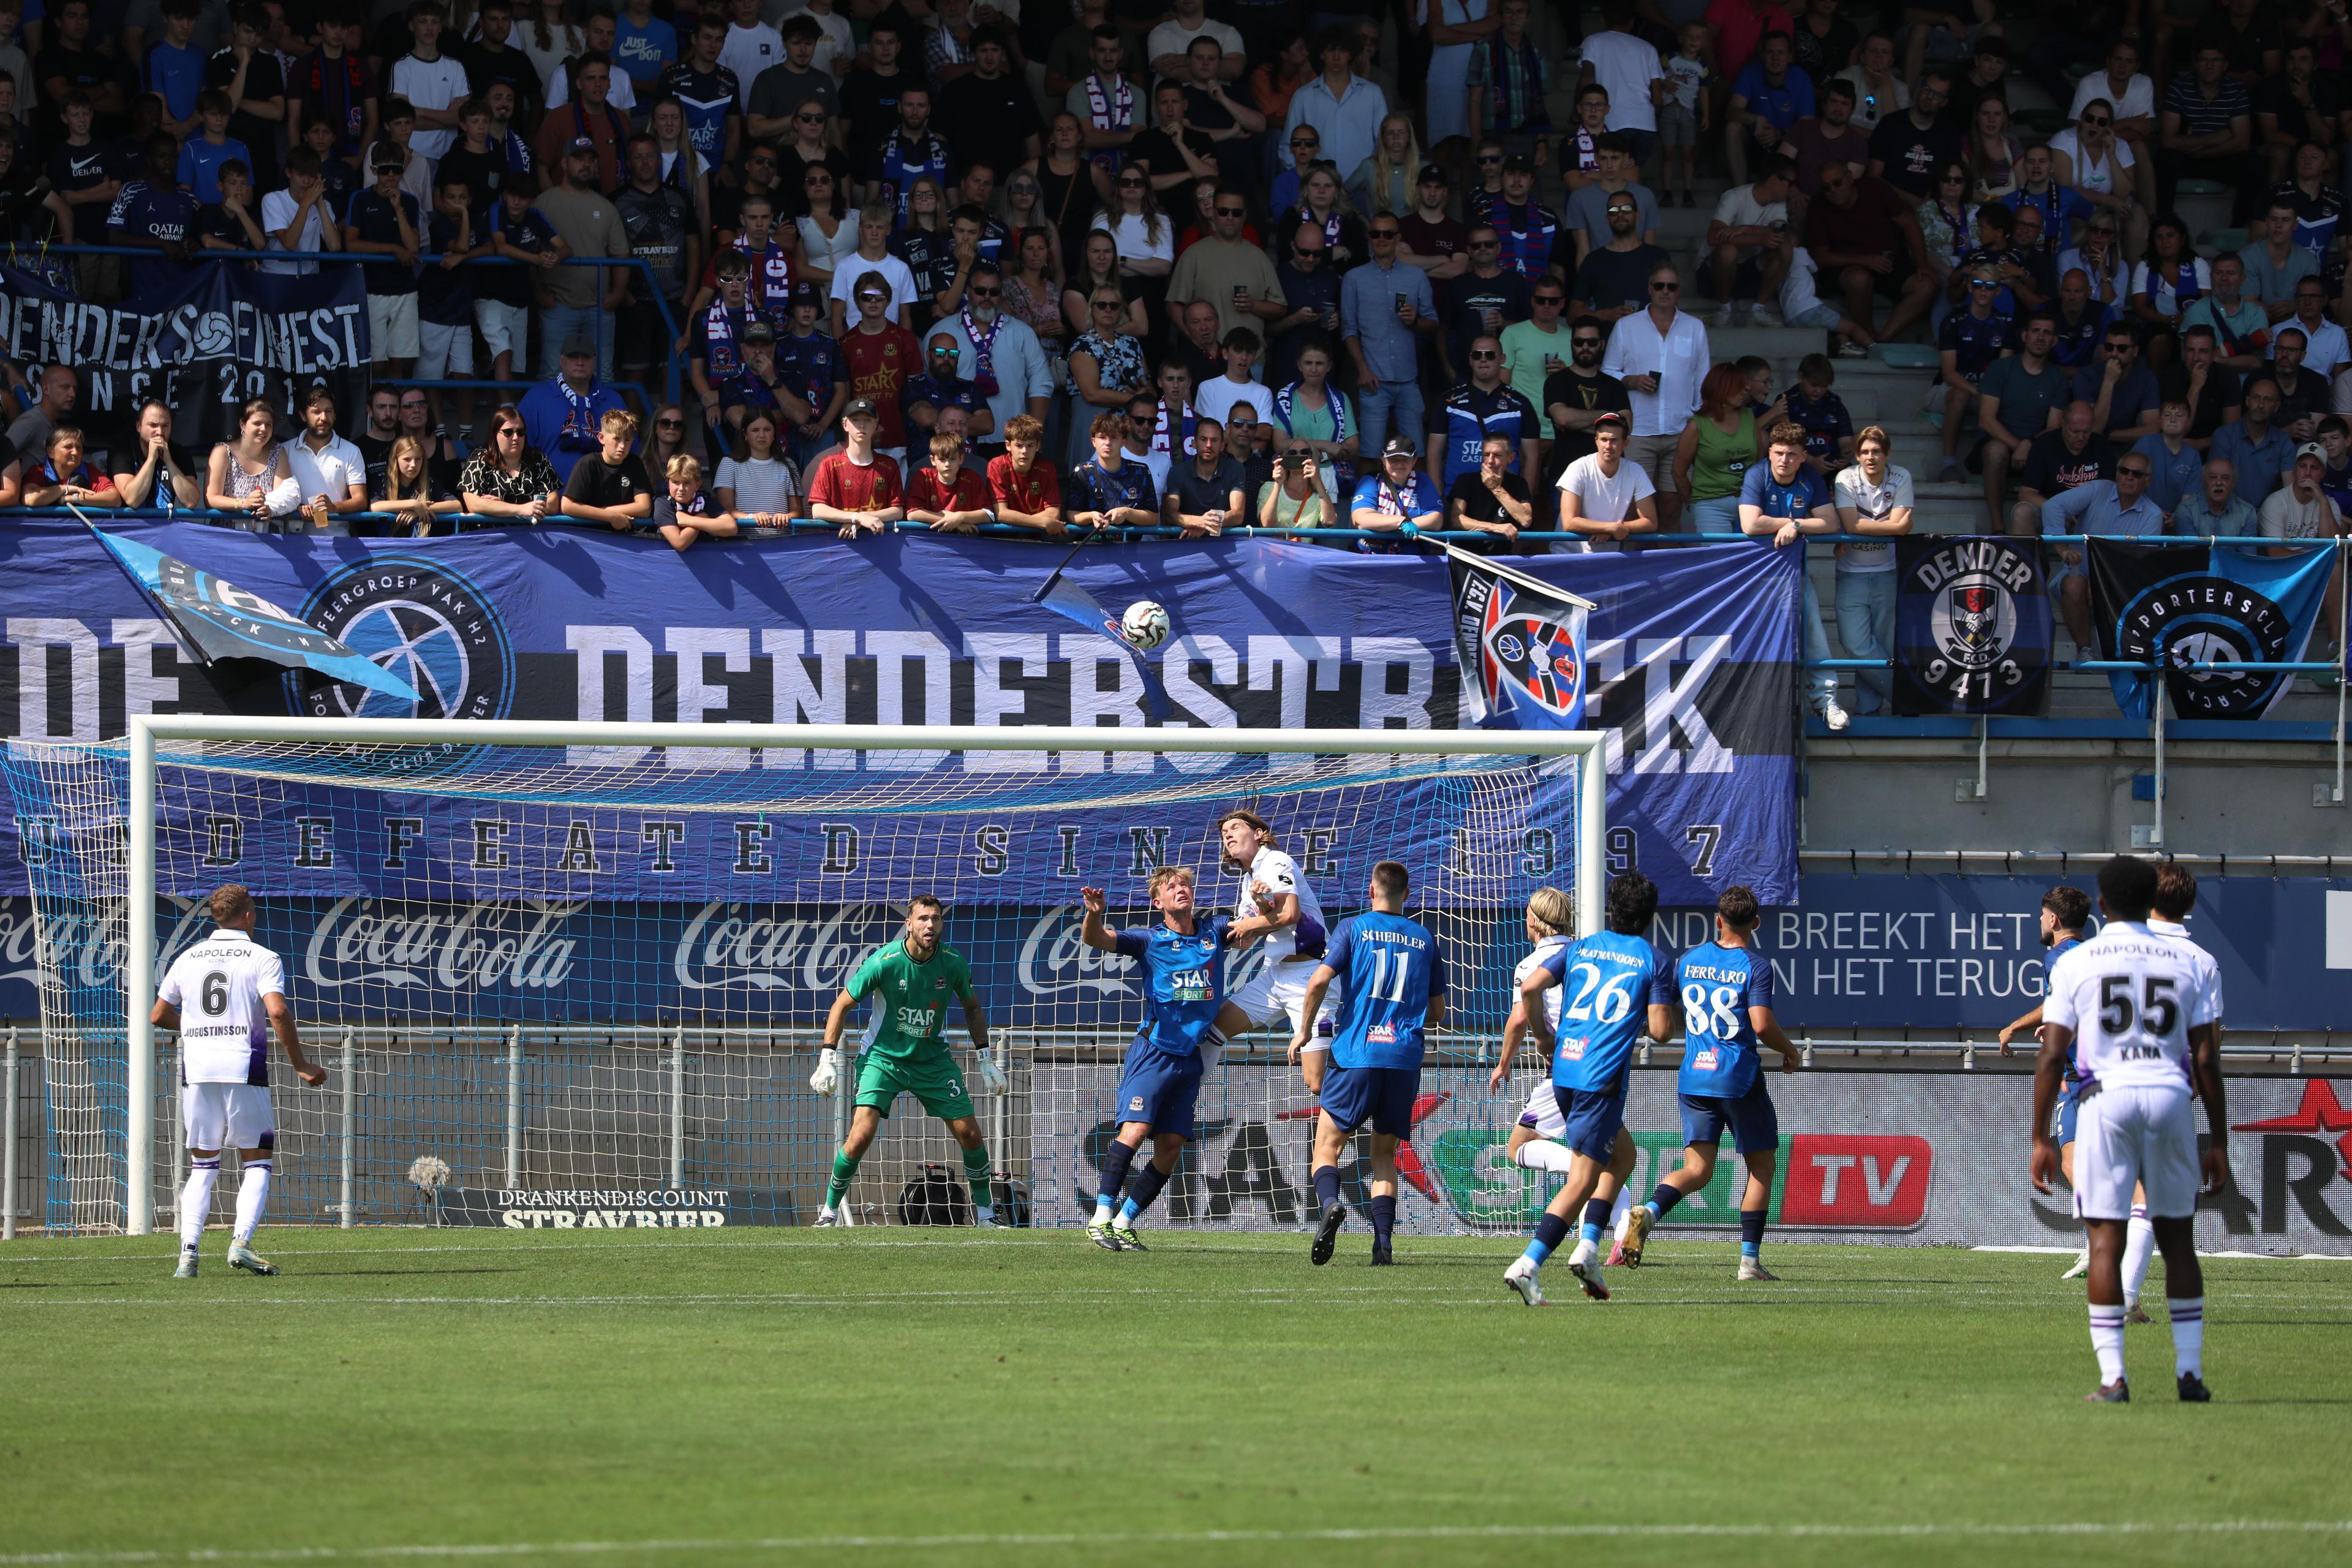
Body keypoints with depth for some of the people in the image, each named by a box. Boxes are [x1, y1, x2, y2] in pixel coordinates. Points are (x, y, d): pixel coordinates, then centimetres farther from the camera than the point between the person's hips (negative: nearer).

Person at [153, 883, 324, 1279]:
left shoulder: (188, 959, 11)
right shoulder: (262, 959, -2)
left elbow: (159, 1016, 17)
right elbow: (278, 1012, -16)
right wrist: (300, 1065, -7)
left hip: (197, 1071, 4)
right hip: (244, 1069, -4)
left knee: (202, 1166, 12)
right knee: (258, 1163, 5)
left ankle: (188, 1251, -1)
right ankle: (241, 1242, -14)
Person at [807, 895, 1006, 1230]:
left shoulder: (953, 964, -10)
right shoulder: (884, 962, -20)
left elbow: (972, 1008, 11)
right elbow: (842, 1005, -9)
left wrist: (984, 1058, 8)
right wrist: (828, 1060, -13)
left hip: (933, 1060, 3)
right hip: (883, 1057, -3)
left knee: (971, 1136, -1)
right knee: (861, 1135, -20)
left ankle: (984, 1215, 19)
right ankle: (830, 1211, -2)